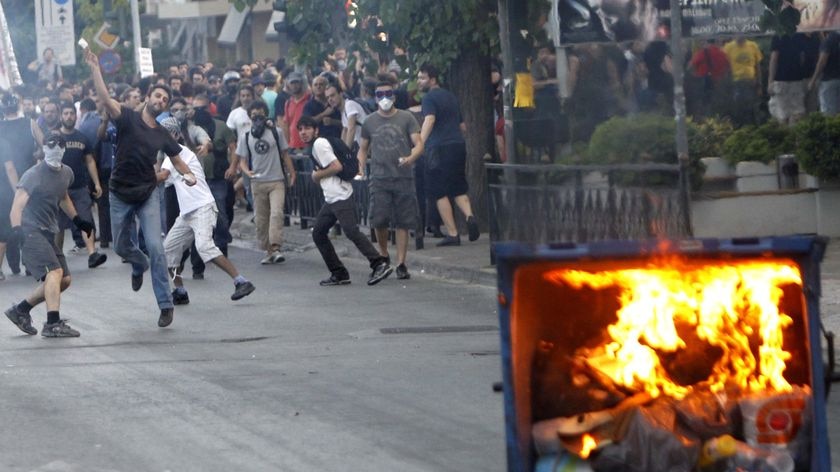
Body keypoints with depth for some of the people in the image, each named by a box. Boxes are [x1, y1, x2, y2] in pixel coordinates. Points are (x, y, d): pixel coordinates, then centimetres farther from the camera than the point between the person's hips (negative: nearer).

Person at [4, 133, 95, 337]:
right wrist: (17, 230, -33)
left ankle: (21, 310, 18)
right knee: (55, 272, -23)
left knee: (64, 280, 9)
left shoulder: (66, 173, 10)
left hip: (48, 234, 9)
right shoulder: (33, 175, -13)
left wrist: (77, 220, 29)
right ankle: (53, 324, -28)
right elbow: (17, 208, -19)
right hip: (31, 231, -9)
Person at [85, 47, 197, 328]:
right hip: (121, 195, -1)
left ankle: (166, 305, -8)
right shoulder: (128, 119, -7)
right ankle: (140, 265, 50)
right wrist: (95, 69, -35)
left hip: (148, 194, 1)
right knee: (121, 247, 11)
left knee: (155, 247, -12)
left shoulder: (163, 135, 4)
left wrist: (188, 174, -6)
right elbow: (105, 99, -22)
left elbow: (177, 160, 16)